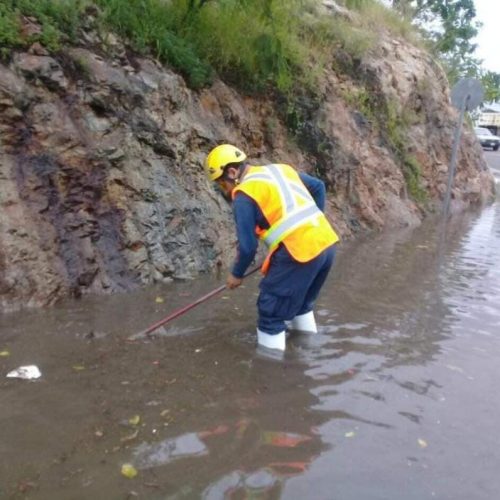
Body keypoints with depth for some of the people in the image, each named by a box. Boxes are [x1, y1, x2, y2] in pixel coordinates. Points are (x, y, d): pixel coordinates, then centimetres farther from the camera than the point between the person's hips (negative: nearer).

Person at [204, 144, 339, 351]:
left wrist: (237, 274, 11)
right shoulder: (282, 169, 17)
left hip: (298, 252, -9)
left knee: (271, 310, 7)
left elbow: (248, 245, -5)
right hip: (326, 243, 9)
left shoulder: (244, 195, -5)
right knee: (301, 301, 28)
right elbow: (319, 187, 24)